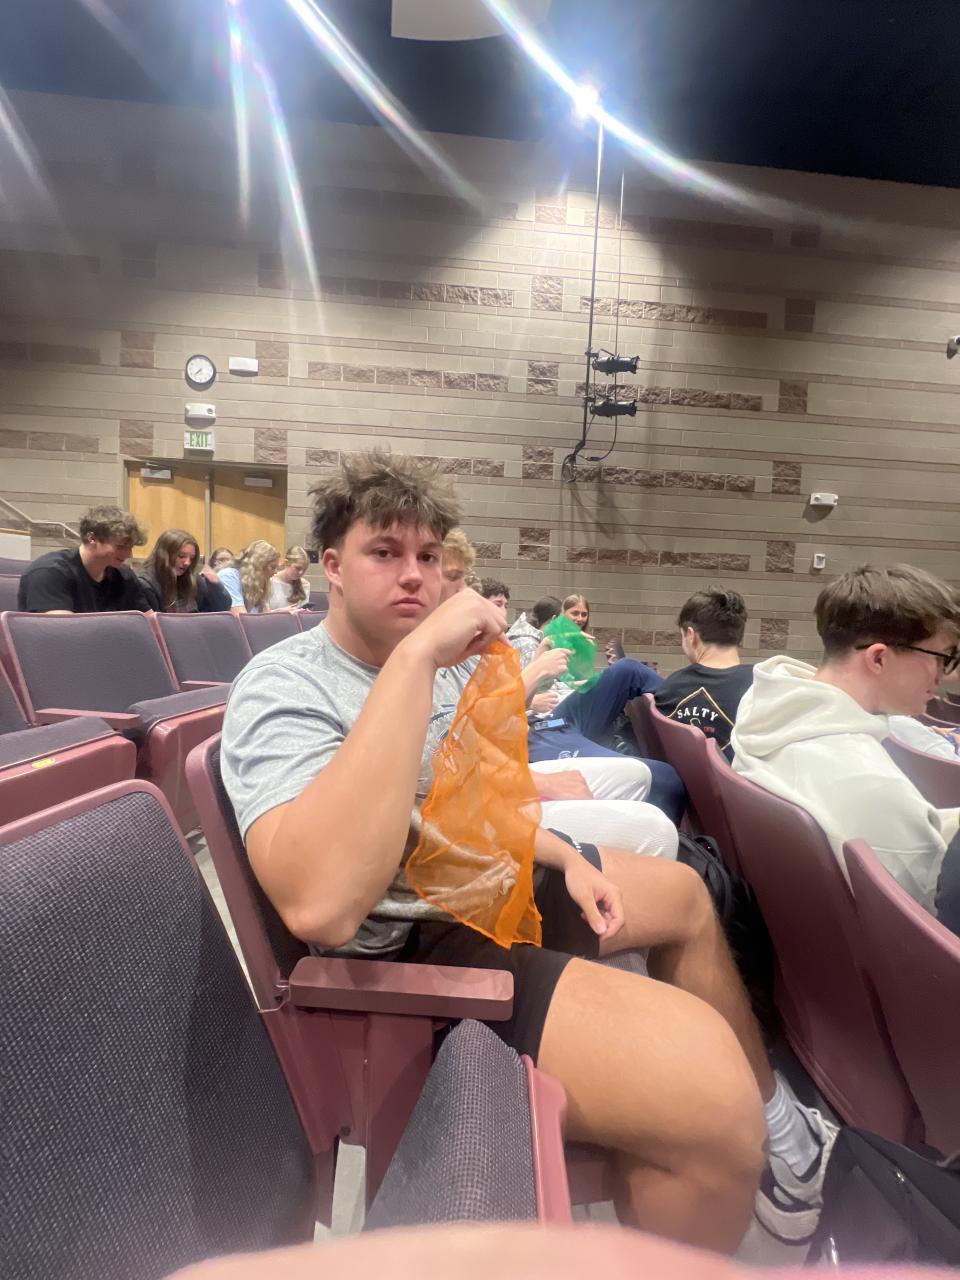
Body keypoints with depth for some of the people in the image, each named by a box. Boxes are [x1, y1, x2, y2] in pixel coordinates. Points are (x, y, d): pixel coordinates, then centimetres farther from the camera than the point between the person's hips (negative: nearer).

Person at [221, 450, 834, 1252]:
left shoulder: (425, 665, 5)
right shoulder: (285, 689, -21)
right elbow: (321, 906, -41)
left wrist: (564, 858, 6)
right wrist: (416, 656, -39)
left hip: (481, 884, 10)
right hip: (409, 949, -10)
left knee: (683, 893, 21)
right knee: (704, 1079, -28)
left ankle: (777, 1132, 37)